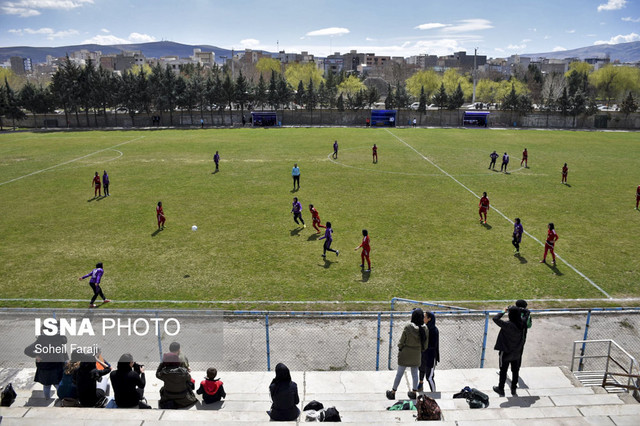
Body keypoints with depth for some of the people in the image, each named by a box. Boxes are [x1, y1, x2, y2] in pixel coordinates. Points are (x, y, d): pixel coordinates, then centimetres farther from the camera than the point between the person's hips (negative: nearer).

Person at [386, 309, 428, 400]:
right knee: (415, 374, 20)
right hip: (416, 355, 3)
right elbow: (425, 345, -3)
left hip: (405, 354, -2)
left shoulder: (407, 327, -23)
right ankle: (414, 392, 33)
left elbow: (401, 342, -14)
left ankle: (393, 392, 24)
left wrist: (400, 348, 6)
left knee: (399, 374, 11)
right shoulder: (425, 329, -14)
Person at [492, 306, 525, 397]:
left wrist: (503, 312, -19)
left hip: (506, 353, -5)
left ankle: (501, 389, 27)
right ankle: (514, 389, 32)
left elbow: (495, 319, -29)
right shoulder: (521, 323, -12)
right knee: (515, 371, 19)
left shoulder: (507, 325, -29)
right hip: (517, 353, 5)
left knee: (503, 371, 12)